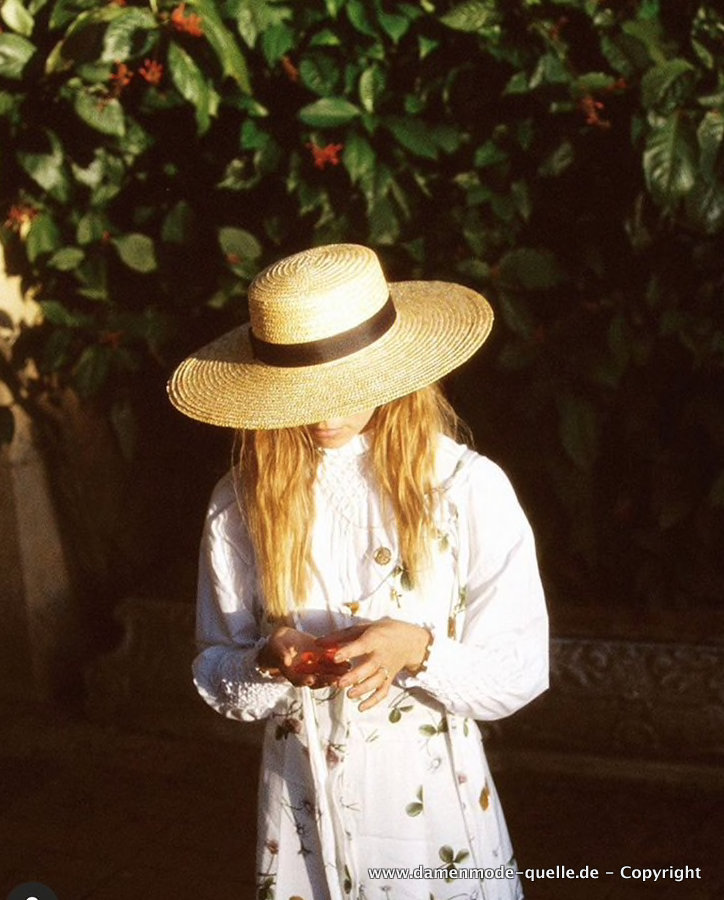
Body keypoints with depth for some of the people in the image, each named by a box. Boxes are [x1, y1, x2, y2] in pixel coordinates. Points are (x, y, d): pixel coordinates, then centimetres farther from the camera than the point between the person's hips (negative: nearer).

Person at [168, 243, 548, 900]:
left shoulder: (469, 488, -13)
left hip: (435, 808, -2)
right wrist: (270, 662, -22)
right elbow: (215, 677, -1)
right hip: (302, 818, 2)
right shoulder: (242, 502, -6)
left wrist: (418, 650, -28)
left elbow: (522, 672, -10)